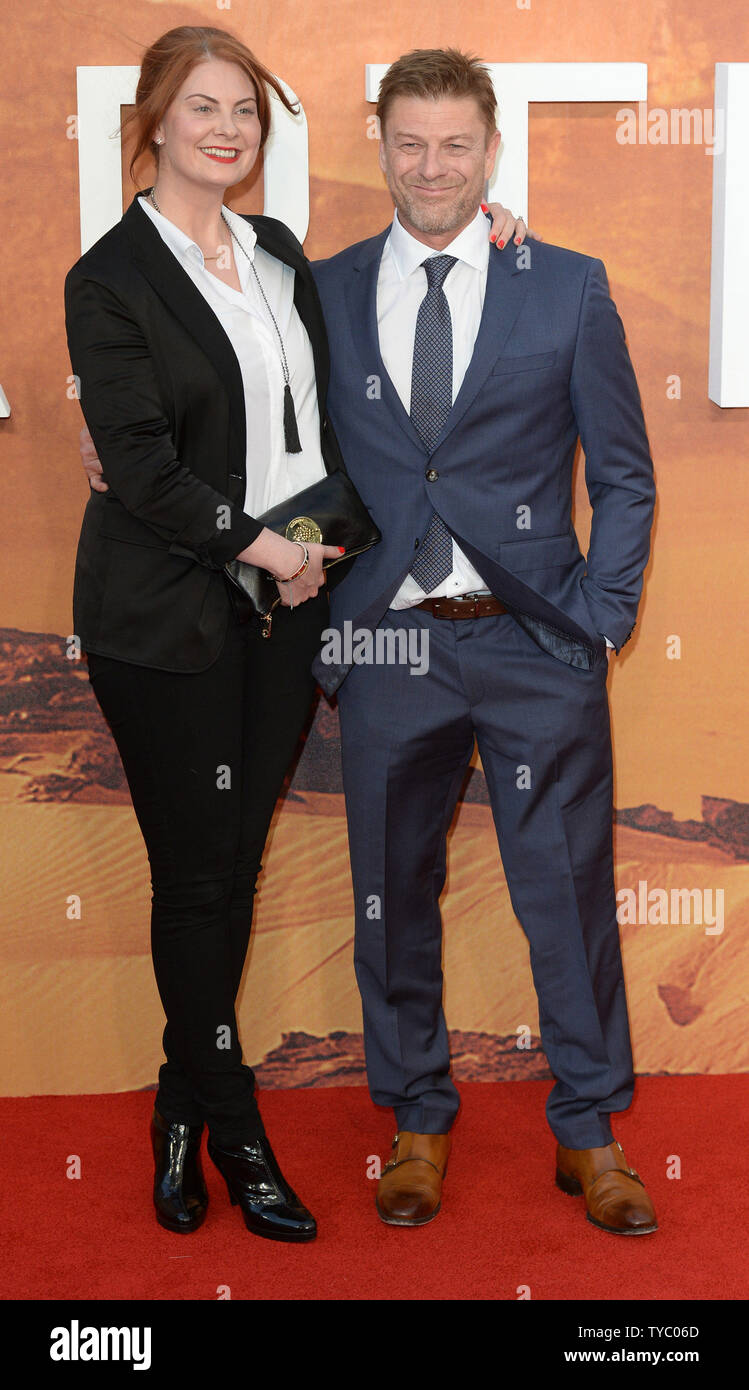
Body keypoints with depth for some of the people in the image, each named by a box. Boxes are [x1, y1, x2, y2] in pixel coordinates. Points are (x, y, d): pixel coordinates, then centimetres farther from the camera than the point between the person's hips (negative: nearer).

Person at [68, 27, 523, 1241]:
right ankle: (235, 1131, 18)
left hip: (287, 601, 6)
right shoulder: (111, 278, -7)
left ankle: (183, 1110, 26)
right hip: (173, 617, -5)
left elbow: (325, 409, 20)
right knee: (195, 872, 3)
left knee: (238, 863, 10)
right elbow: (137, 463, -13)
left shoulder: (282, 255, 12)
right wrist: (262, 544, -12)